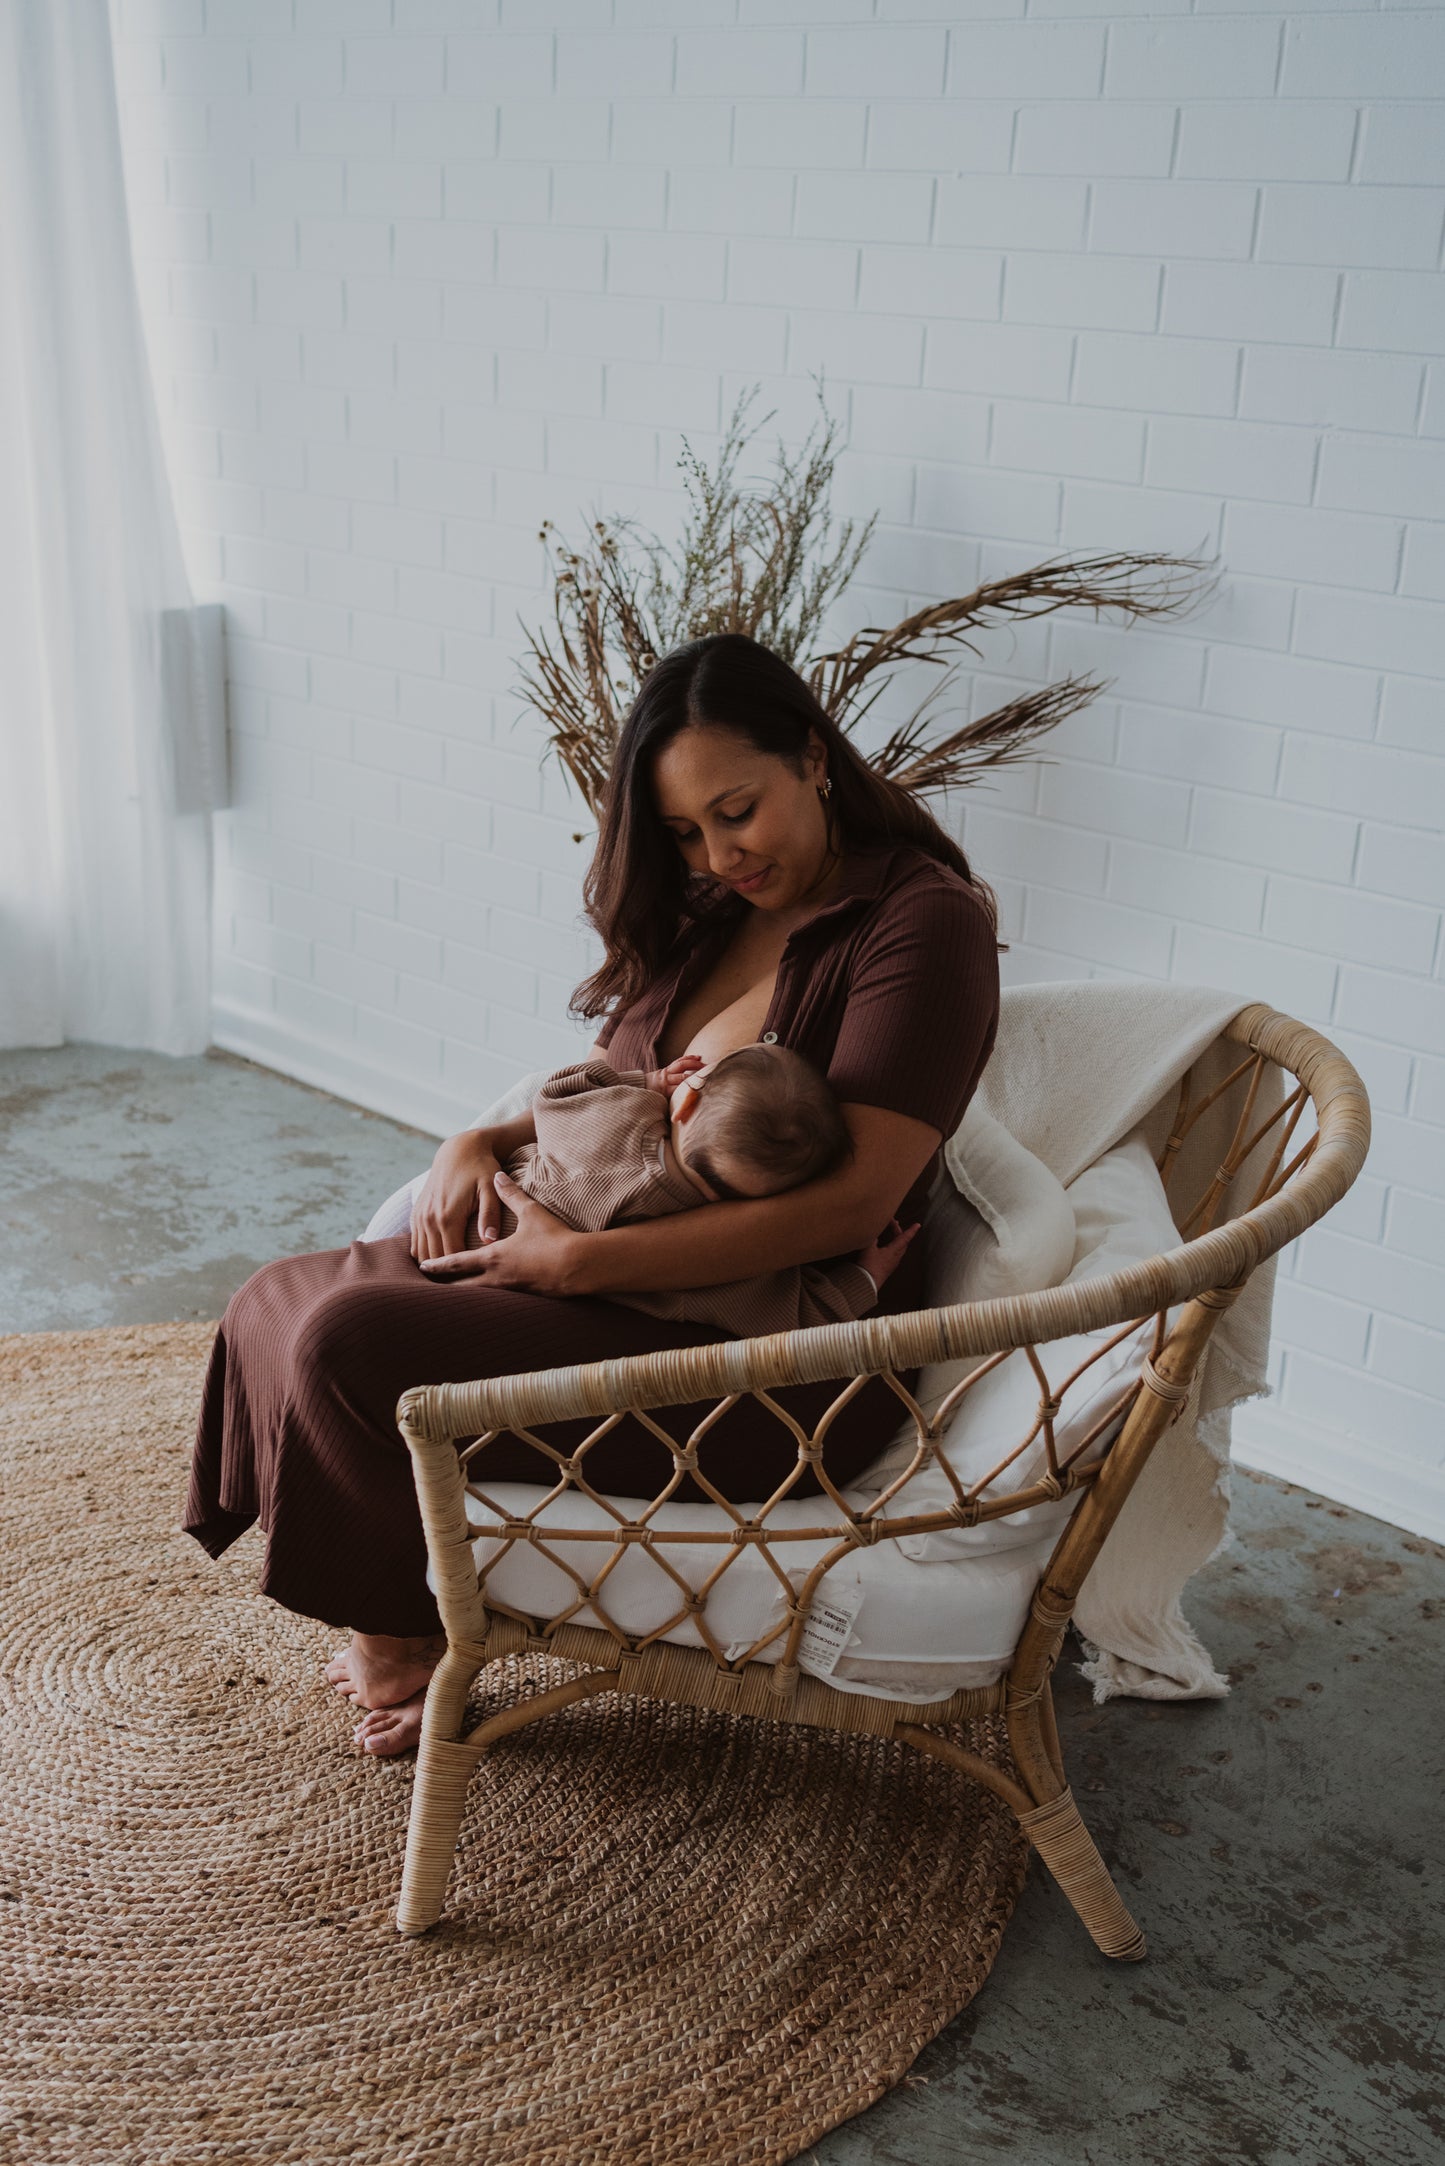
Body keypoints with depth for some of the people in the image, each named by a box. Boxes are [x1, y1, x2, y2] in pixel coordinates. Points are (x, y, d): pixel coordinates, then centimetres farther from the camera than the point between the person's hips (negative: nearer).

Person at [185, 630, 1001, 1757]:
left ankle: (411, 1637, 7)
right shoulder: (705, 919, 14)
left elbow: (849, 1206, -22)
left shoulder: (925, 922, -13)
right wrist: (481, 1143, -1)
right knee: (276, 1304, -3)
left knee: (354, 1344, -21)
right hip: (623, 1277, 9)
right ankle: (396, 1626, 11)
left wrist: (576, 1257, -22)